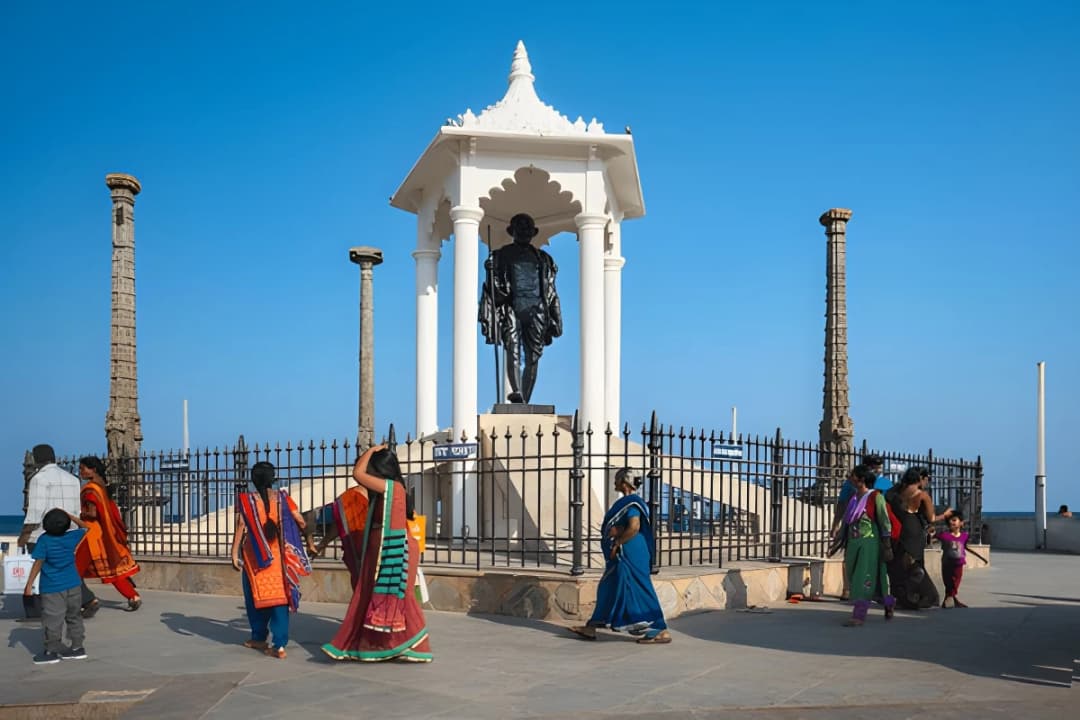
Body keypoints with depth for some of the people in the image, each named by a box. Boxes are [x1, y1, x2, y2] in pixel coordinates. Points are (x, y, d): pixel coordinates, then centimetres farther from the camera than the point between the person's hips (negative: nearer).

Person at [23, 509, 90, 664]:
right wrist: (69, 515, 14)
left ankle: (51, 651, 7)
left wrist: (29, 584, -8)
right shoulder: (72, 536, -3)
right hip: (73, 585, 5)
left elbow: (38, 564, -14)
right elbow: (84, 527, 18)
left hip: (52, 588, -5)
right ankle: (77, 647, 20)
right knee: (74, 617, 15)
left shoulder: (44, 540, -15)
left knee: (52, 621, 3)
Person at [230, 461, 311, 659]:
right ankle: (279, 644, -6)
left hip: (255, 556, -1)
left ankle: (259, 638, 27)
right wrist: (306, 538, 15)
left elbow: (240, 527, -10)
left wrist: (234, 554, -7)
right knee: (280, 596, 1)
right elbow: (300, 522, -2)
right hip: (279, 556, 1)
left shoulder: (246, 500, -4)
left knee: (257, 596, 15)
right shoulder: (282, 498, 0)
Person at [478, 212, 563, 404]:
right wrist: (488, 316, -1)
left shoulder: (542, 258, 22)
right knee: (513, 349, -23)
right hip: (511, 307, -3)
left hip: (536, 309, 3)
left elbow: (551, 291, 22)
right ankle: (517, 393, -38)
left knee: (532, 358, -3)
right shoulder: (501, 255, 15)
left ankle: (525, 401, 1)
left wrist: (555, 320, 15)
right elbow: (491, 287, 10)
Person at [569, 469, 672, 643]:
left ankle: (660, 631, -2)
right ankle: (591, 628, 19)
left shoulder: (632, 503, -16)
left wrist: (616, 543, -17)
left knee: (637, 591, -7)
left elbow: (634, 527, -27)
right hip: (623, 556, 11)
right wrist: (614, 531, -2)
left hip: (630, 555, -11)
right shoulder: (627, 501, 15)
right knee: (608, 589, 13)